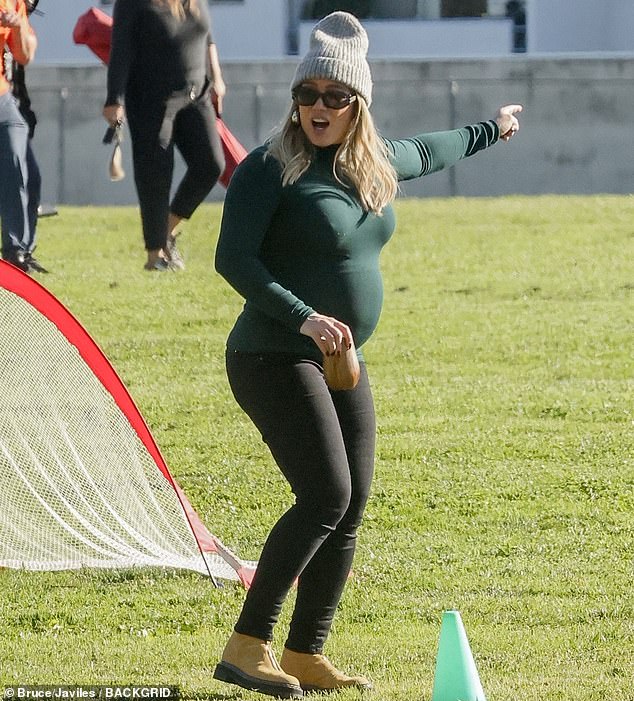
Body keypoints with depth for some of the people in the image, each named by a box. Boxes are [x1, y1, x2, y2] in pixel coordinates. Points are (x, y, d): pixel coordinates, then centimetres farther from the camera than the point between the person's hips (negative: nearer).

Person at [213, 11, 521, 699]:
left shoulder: (379, 163, 10)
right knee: (326, 496, -20)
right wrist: (304, 317, -29)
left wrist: (491, 130, 48)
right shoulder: (270, 168, -13)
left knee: (350, 506, 5)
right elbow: (233, 258, -20)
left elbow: (427, 151, 33)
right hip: (274, 359, -8)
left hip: (339, 363, 8)